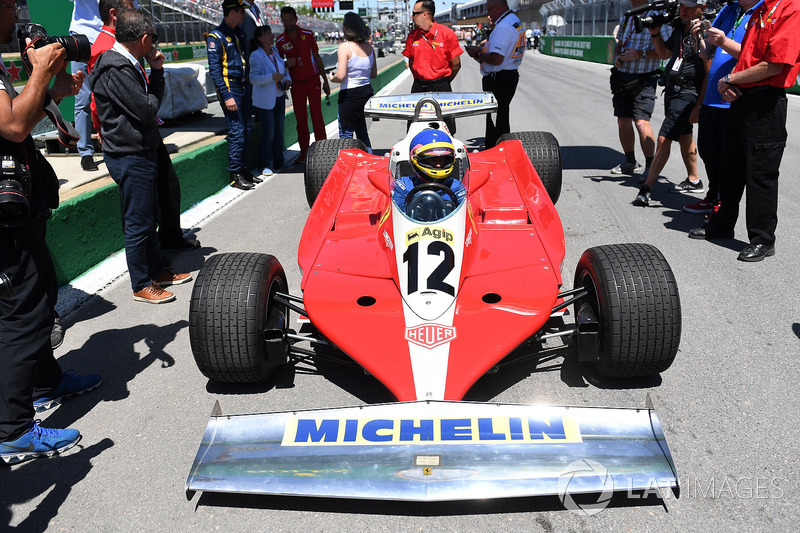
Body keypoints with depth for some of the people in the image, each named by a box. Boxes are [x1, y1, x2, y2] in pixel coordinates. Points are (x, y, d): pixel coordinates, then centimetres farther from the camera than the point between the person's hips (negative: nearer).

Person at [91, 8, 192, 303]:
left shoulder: (127, 64, 12)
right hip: (130, 157, -10)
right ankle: (141, 285, 11)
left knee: (149, 216, 19)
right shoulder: (116, 69, -20)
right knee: (138, 223, -1)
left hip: (141, 152, 11)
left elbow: (153, 97, 12)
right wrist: (153, 98, -2)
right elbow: (146, 110, -22)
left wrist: (156, 70, 0)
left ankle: (157, 270, 33)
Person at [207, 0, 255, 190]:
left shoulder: (239, 33, 14)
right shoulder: (216, 37, -10)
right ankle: (235, 176, -3)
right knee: (236, 131, -9)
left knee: (245, 131, 10)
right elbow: (215, 70, -15)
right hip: (229, 88, -8)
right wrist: (226, 96, -20)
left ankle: (243, 170, 19)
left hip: (244, 87, 8)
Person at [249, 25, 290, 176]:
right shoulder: (256, 56, -13)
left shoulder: (275, 51, 9)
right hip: (265, 100, -7)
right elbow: (253, 78, -19)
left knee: (279, 131, 11)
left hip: (279, 97, 7)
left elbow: (284, 69, 21)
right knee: (269, 132, -7)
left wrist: (287, 79, 0)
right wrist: (273, 77, -27)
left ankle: (278, 162, 23)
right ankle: (265, 165, 5)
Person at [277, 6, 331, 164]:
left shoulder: (308, 34, -1)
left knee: (317, 116, -5)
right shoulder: (280, 41, -1)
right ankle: (304, 151, 14)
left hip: (313, 81, -1)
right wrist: (286, 64, -16)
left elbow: (317, 57, 5)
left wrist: (325, 80, 4)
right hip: (296, 84, 1)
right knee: (300, 118, 4)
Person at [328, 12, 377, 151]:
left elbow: (340, 76, -20)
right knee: (362, 132, 20)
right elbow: (374, 74, 12)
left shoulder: (344, 47, -14)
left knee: (346, 135, 4)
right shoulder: (369, 47, 5)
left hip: (350, 95, -7)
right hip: (367, 91, 7)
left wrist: (332, 78, 0)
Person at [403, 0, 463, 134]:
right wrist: (419, 81, 13)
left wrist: (443, 83, 6)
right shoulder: (412, 36, 6)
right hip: (418, 87, 4)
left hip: (441, 87, -3)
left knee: (446, 129, 1)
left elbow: (456, 64, -1)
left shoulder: (447, 34, -6)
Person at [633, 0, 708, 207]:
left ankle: (647, 188, -10)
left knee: (664, 138, -13)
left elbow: (710, 73, -18)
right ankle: (693, 181, 33)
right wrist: (655, 33, 9)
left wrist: (698, 106, -21)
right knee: (684, 136, 18)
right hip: (672, 90, 9)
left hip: (688, 94, -9)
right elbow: (664, 54, 26)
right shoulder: (679, 30, 10)